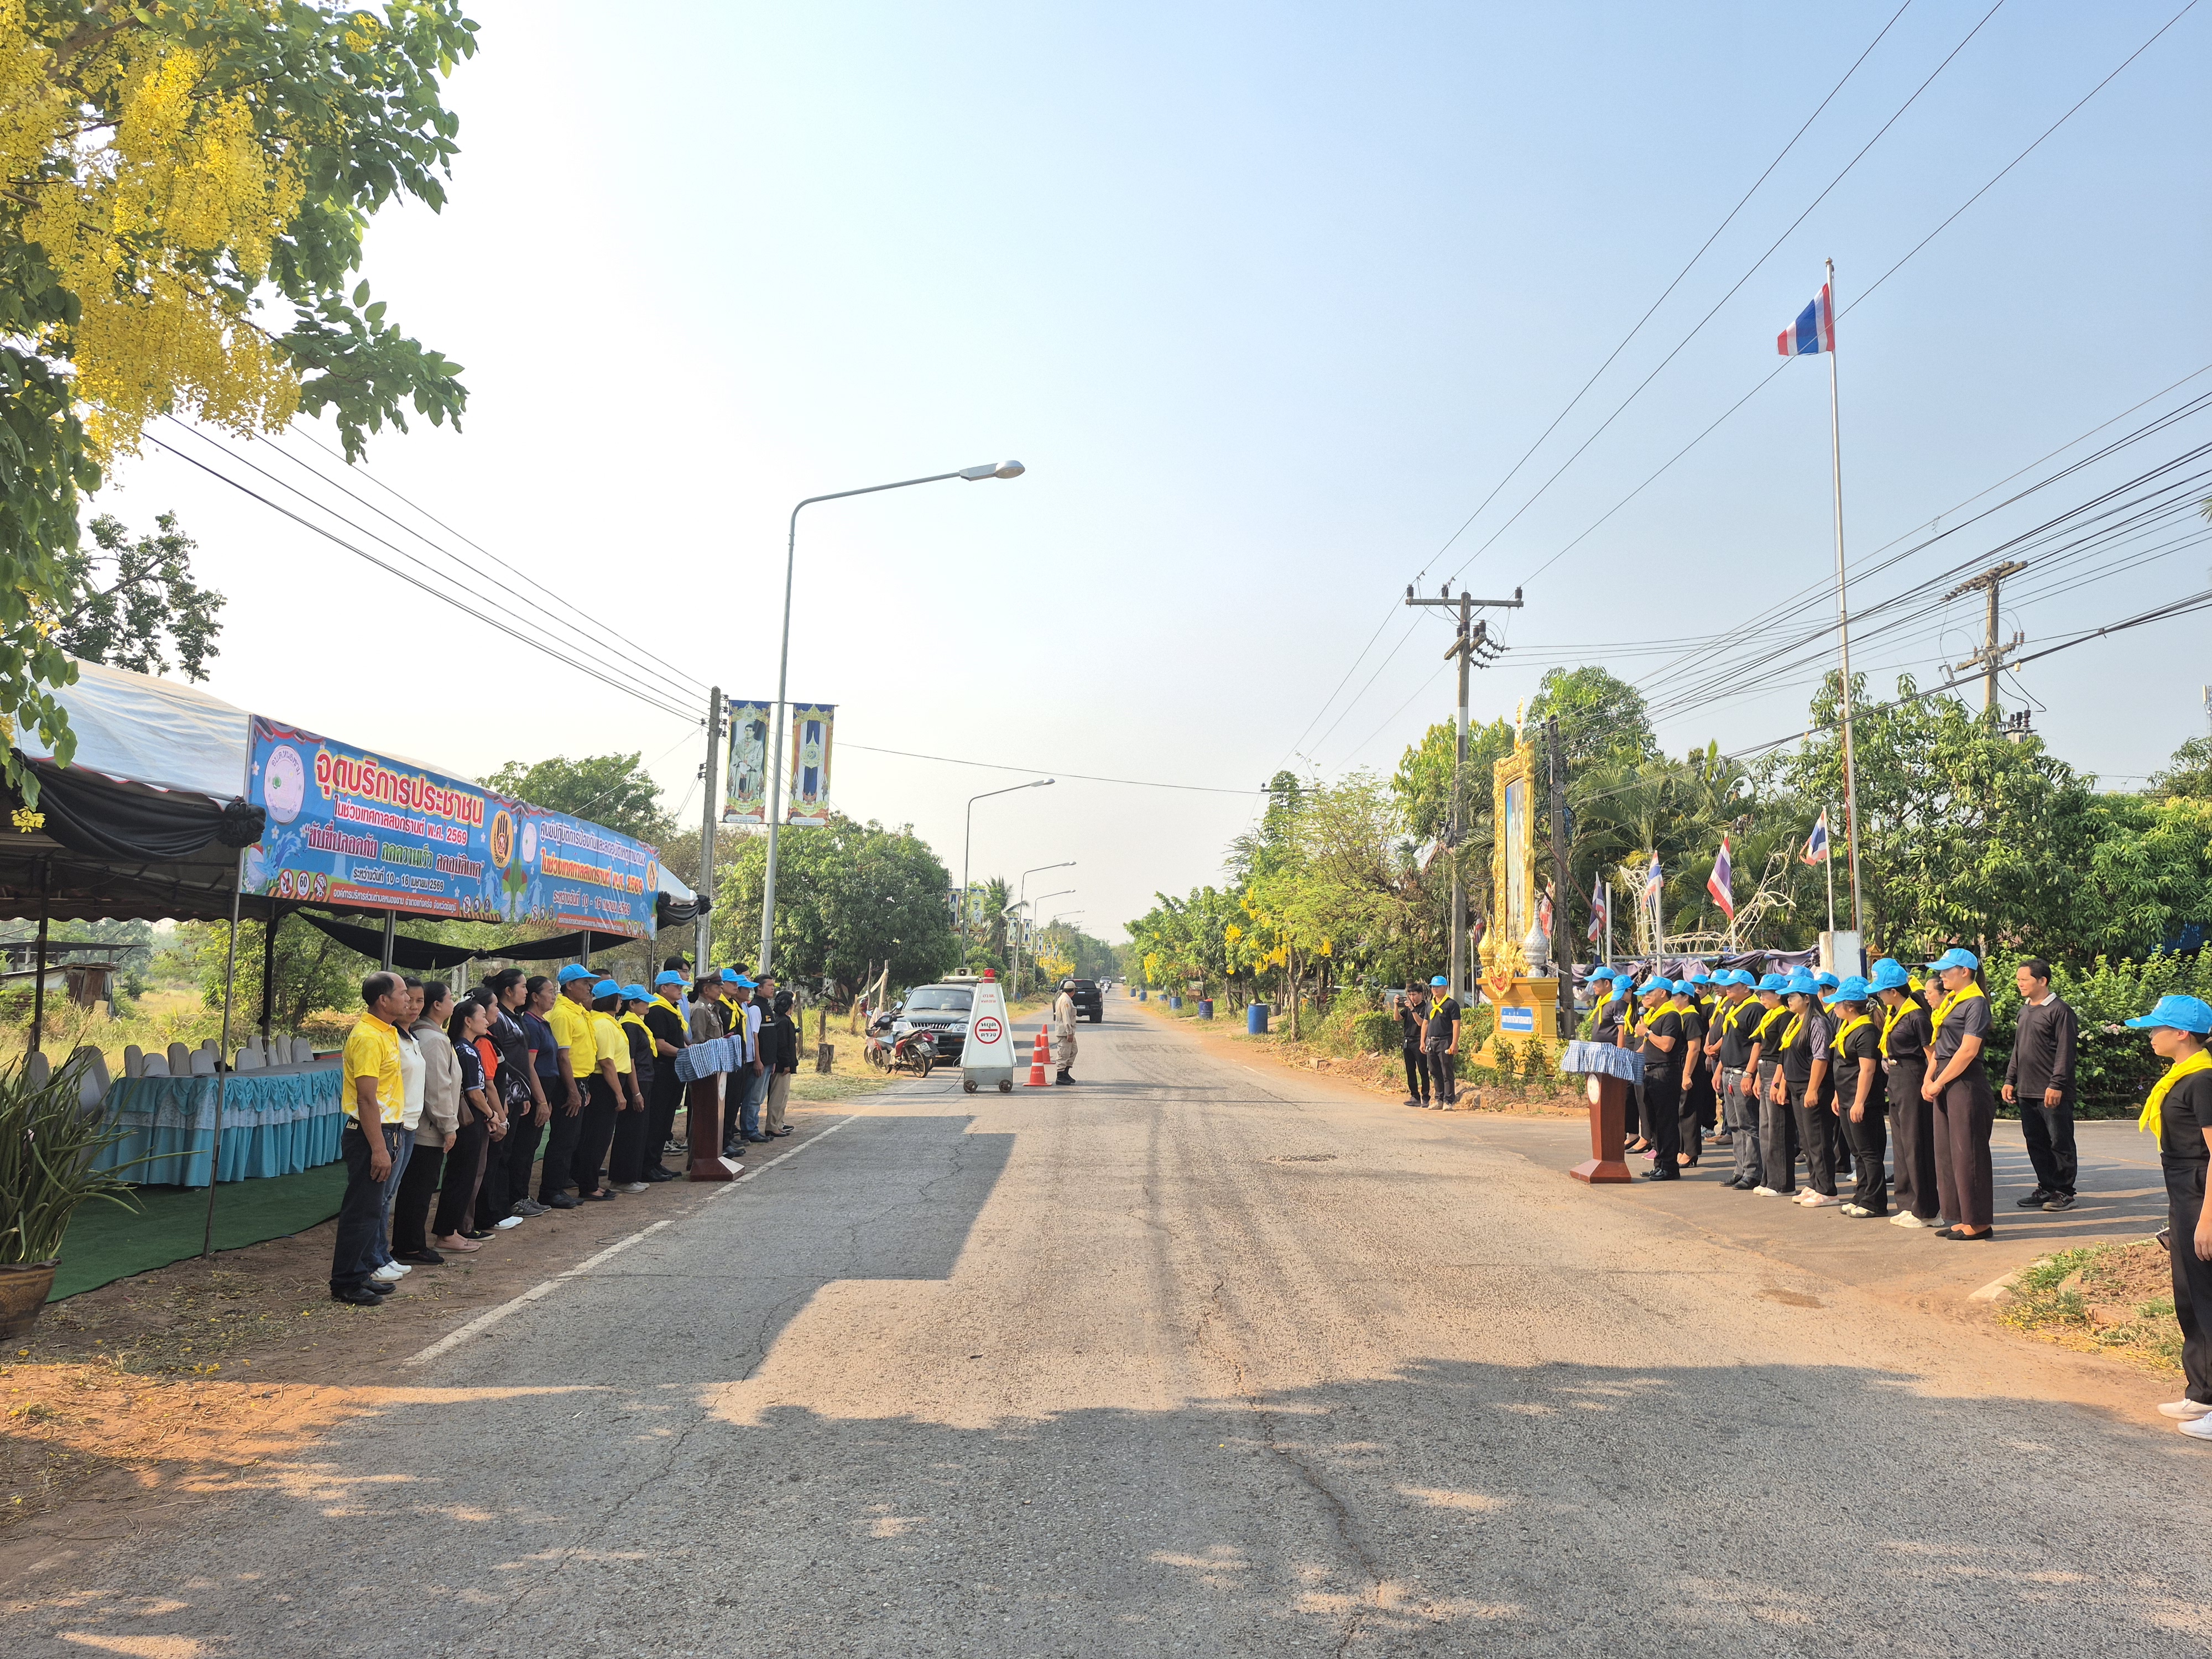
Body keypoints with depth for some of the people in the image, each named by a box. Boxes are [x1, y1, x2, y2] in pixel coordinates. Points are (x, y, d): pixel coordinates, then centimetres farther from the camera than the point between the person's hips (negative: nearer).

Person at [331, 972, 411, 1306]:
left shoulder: (386, 1032, 13)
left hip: (384, 1130, 10)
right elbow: (366, 1098, -23)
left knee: (372, 1208, 16)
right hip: (369, 1134, -10)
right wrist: (378, 1149, -24)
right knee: (361, 1210, -3)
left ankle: (360, 1273, 25)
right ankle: (345, 1284, 5)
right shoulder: (368, 1037, -19)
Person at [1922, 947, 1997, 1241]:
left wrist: (1938, 1083, -14)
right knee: (1947, 1152, 11)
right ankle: (1963, 1219, 18)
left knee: (1968, 1153, -4)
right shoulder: (1949, 1002, 15)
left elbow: (1968, 1051, -18)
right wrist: (1929, 1079, 4)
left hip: (1967, 1084, -9)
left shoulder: (1975, 1003, -12)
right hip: (1946, 1084, 9)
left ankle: (1978, 1223, 4)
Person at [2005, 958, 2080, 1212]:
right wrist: (2010, 1080, 17)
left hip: (2053, 1093, -8)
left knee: (2060, 1143, 1)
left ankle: (2064, 1192, 7)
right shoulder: (2025, 1010, 16)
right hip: (2027, 1091, 8)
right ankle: (2046, 1188, 18)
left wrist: (2056, 1085, -18)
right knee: (2036, 1143, 11)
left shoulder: (2059, 1010, -9)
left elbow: (2065, 1051, -14)